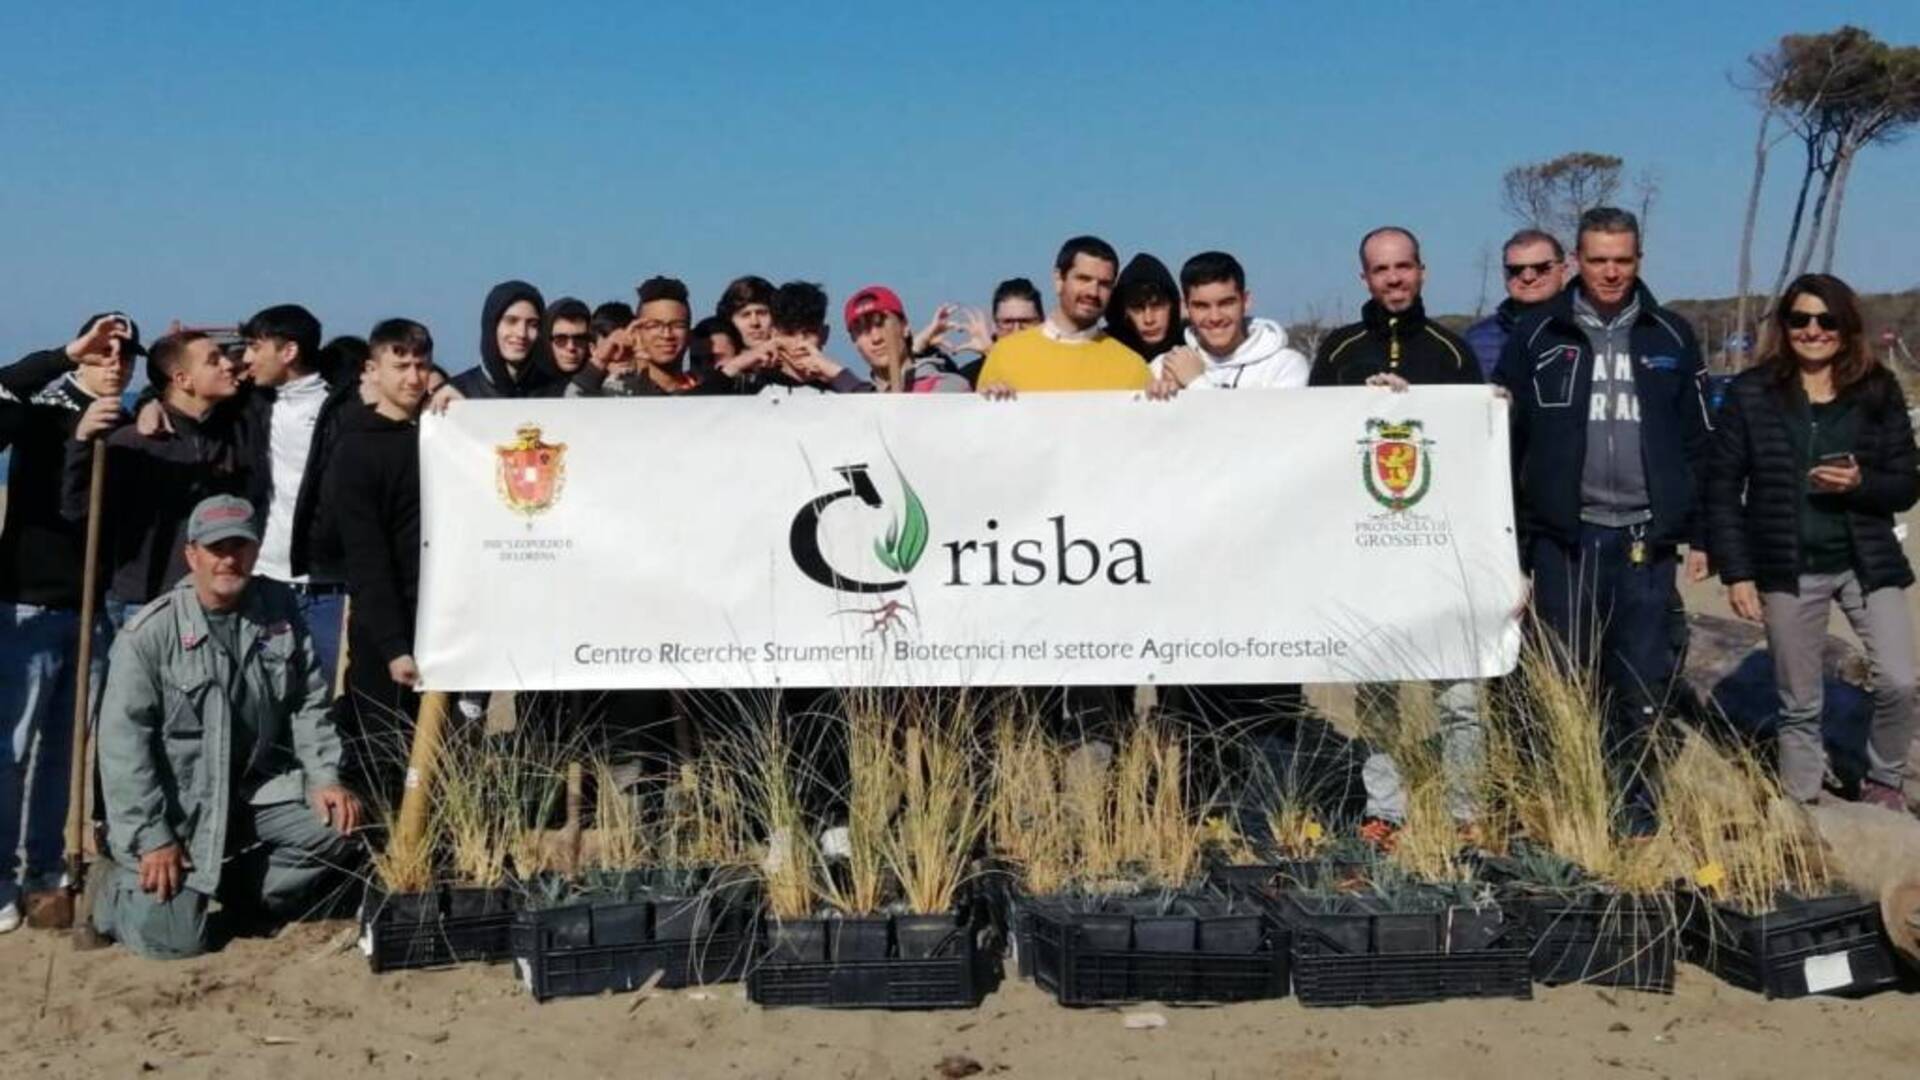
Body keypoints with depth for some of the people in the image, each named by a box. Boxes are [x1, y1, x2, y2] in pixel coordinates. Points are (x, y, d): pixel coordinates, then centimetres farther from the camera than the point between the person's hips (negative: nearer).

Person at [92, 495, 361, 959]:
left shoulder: (280, 610, -2)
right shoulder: (150, 633, -15)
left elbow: (308, 704, 5)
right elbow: (123, 742, -15)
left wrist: (324, 777, -6)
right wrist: (152, 838, -18)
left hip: (255, 790, 5)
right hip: (172, 804, -5)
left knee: (341, 826, -13)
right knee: (177, 937, -14)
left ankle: (240, 893, 10)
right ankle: (121, 888, 20)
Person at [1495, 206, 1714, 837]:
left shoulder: (1671, 338, 8)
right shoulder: (1537, 337, 3)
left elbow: (1700, 442, 10)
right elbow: (1505, 440, 3)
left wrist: (1698, 534, 6)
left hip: (1645, 538, 1)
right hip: (1563, 536, -1)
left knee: (1642, 678, 3)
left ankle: (1633, 795, 17)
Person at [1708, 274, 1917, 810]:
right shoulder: (1751, 393, -2)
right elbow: (1723, 488, -2)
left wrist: (1859, 483, -18)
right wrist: (1736, 572, -7)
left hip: (1868, 564, 1)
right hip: (1787, 570, -1)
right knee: (1799, 705, 7)